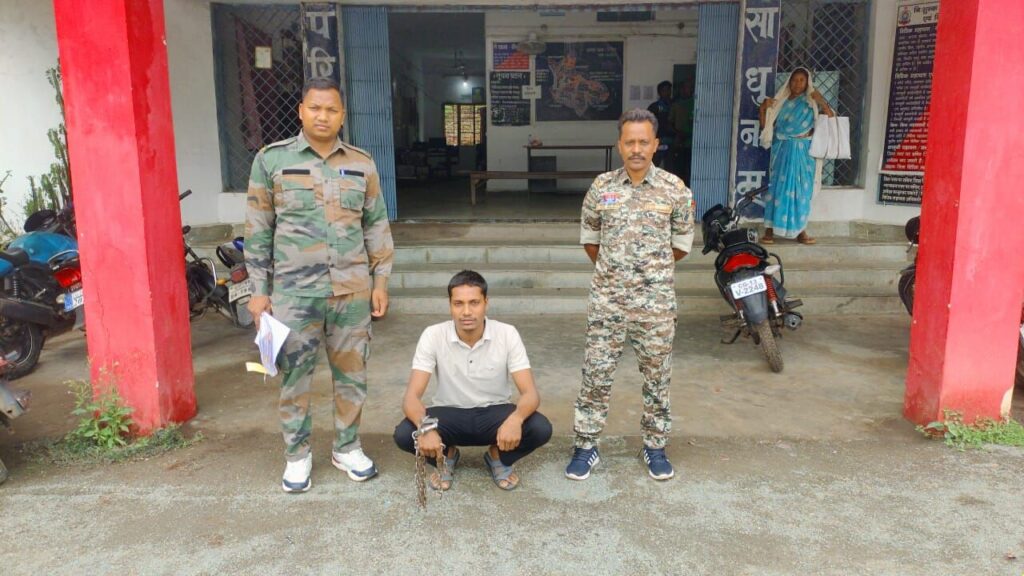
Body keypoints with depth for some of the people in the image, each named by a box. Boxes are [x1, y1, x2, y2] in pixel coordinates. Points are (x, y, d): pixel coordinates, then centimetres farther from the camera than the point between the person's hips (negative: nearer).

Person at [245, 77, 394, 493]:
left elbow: (376, 226, 10)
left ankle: (347, 448, 28)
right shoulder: (271, 159, -1)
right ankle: (297, 455, 24)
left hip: (352, 289, 2)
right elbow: (258, 230, 1)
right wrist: (259, 290, -1)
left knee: (351, 373, 11)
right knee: (295, 376, 7)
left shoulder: (362, 163, 6)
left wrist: (380, 281, 6)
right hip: (294, 291, -2)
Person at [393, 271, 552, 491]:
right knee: (404, 434, -29)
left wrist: (515, 418, -45)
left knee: (540, 429, -29)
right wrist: (425, 426, -44)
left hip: (495, 413, 0)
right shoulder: (433, 336, -17)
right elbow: (412, 396, -21)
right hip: (450, 414, 0)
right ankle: (446, 457, 6)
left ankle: (498, 457, 5)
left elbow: (530, 393, -21)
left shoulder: (507, 334, -17)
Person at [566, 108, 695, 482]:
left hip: (656, 301, 0)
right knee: (596, 374, 4)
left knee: (657, 377, 10)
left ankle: (655, 446, 27)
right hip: (607, 300, 1)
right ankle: (586, 446, 18)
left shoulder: (675, 190, -3)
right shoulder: (601, 187, 0)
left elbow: (681, 243, 8)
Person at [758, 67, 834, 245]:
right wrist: (763, 109, -4)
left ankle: (800, 232, 6)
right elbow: (766, 127, 9)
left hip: (802, 152, -1)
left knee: (801, 190, 1)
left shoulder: (811, 102, 5)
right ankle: (769, 231, -3)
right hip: (782, 150, 1)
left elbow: (831, 119, -5)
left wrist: (822, 102, -17)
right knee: (777, 188, -4)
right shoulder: (780, 101, 10)